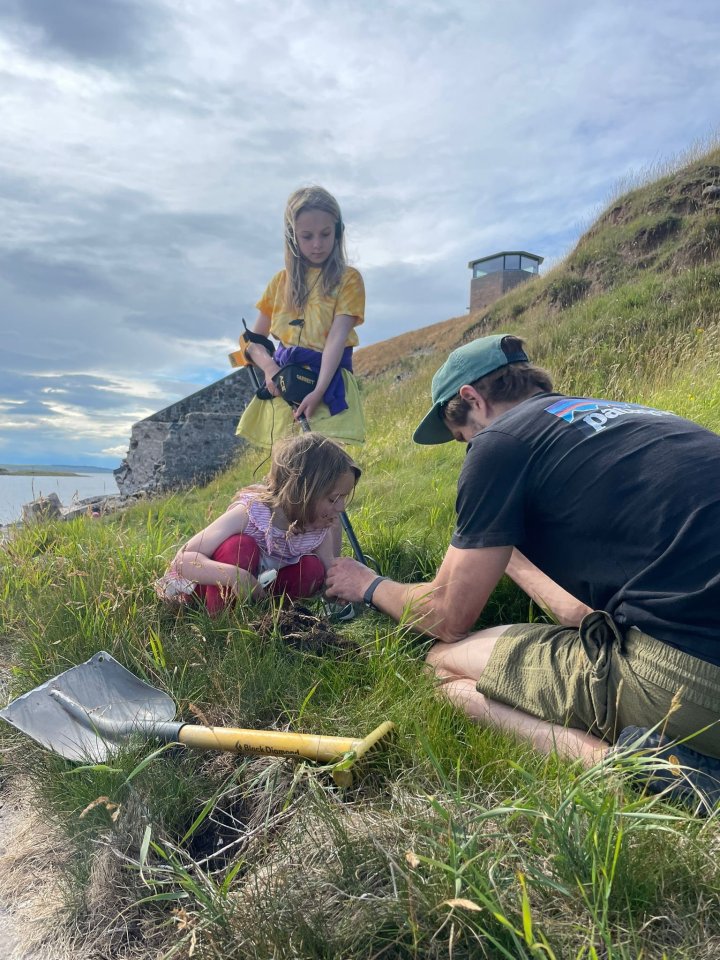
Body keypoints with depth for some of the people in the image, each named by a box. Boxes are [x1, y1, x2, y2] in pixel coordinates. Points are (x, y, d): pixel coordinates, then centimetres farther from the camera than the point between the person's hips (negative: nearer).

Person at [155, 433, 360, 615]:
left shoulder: (319, 525, -15)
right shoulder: (250, 513, -32)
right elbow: (182, 560, -35)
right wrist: (234, 575, -49)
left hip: (260, 588, 5)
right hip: (209, 587, -4)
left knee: (312, 570, -19)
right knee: (240, 546, -34)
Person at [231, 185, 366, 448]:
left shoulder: (347, 279, 2)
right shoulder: (282, 281, 13)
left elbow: (337, 337, -11)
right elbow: (252, 340, 14)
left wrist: (319, 390, -23)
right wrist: (269, 367, -8)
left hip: (327, 381, -4)